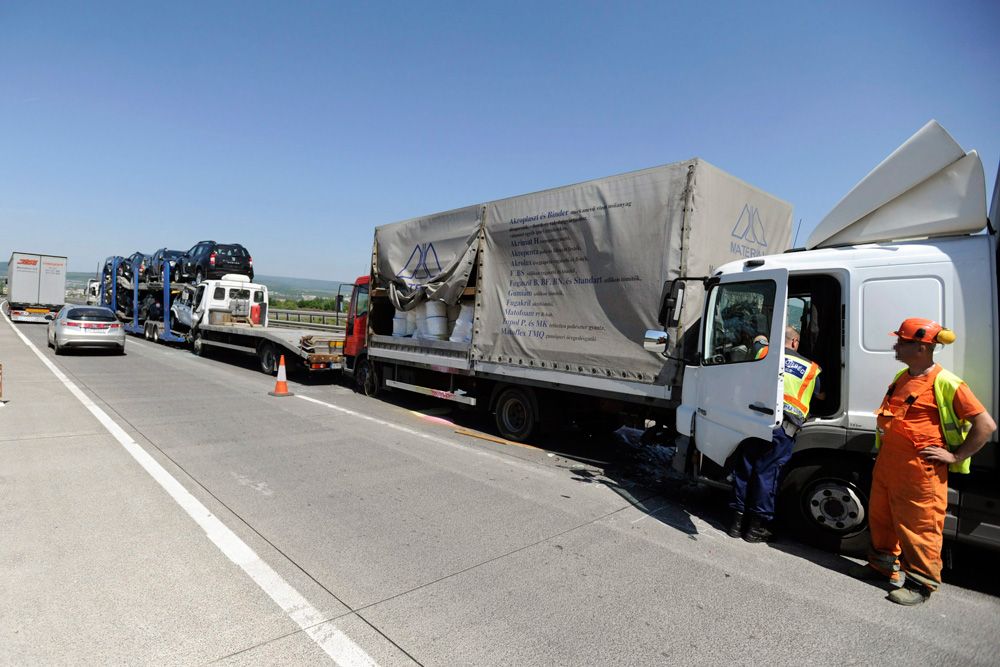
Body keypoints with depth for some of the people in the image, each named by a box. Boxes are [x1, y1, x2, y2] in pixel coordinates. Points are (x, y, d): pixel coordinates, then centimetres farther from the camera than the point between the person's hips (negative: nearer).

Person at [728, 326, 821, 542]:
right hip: (783, 427, -1)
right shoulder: (811, 368, 14)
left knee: (744, 469, 10)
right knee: (767, 473, 5)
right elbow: (821, 396, 27)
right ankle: (757, 526, 12)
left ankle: (738, 520, 19)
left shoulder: (764, 353, 12)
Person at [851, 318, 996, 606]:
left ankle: (922, 583, 17)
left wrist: (956, 456, -14)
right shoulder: (901, 377, 10)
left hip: (920, 471, -8)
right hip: (887, 462, 8)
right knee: (881, 517, 18)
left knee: (919, 526, 2)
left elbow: (986, 424, -14)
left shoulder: (945, 384, -14)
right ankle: (883, 564, 35)